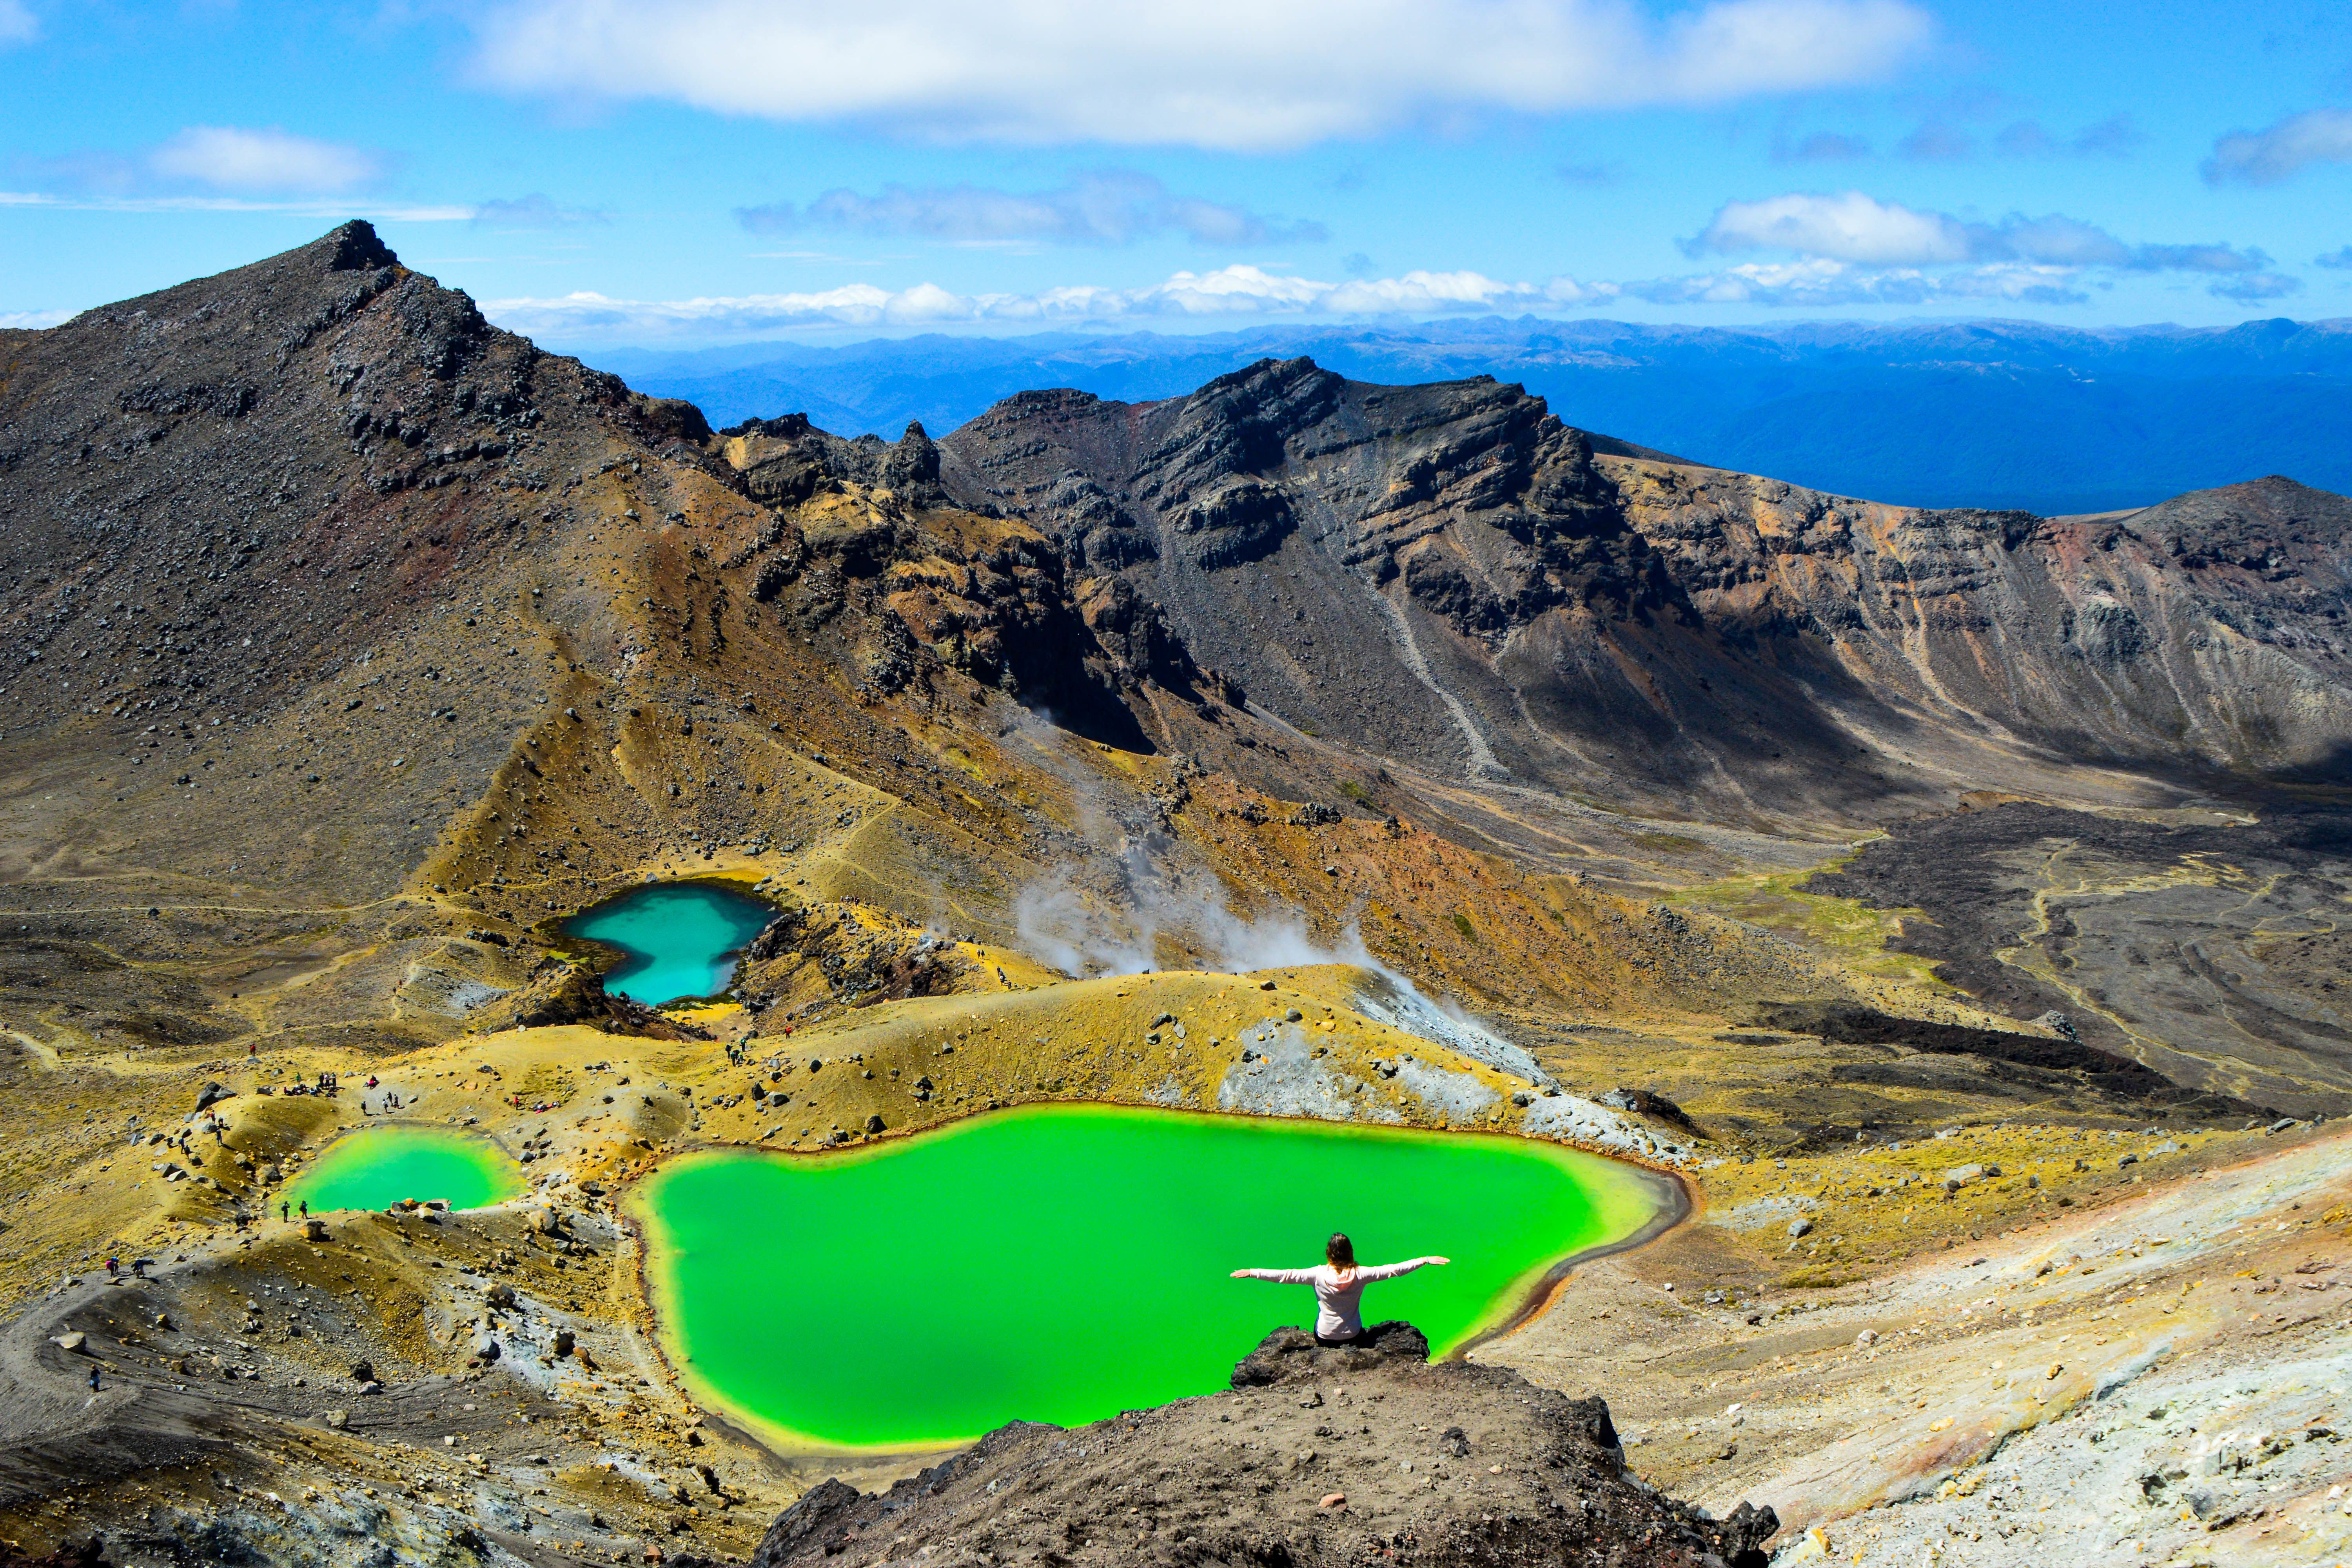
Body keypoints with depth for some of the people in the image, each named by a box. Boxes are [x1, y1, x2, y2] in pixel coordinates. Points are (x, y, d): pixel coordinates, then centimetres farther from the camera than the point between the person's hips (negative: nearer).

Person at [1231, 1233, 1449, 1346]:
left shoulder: (1319, 1275, -19)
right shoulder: (1359, 1276, -18)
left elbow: (1287, 1276, -19)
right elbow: (1393, 1270, -15)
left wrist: (1252, 1273, -13)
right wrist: (1425, 1261, -8)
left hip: (1324, 1338, 0)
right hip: (1353, 1338, 0)